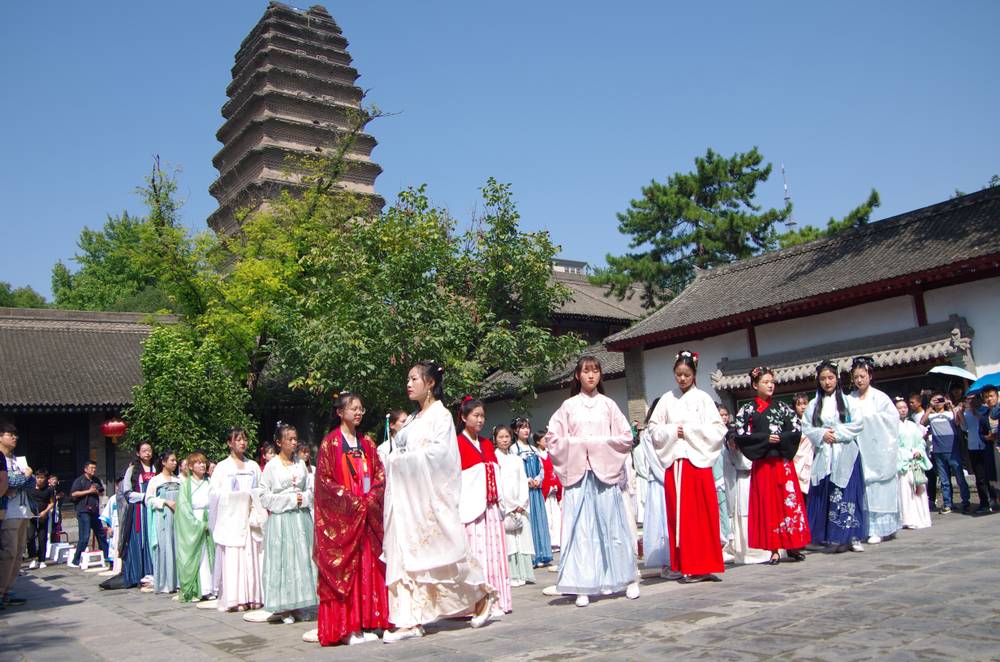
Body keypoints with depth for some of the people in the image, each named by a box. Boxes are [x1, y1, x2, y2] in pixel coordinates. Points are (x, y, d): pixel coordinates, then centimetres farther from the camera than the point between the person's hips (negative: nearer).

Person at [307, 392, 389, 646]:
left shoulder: (366, 443, 14)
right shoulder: (330, 442, -1)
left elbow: (379, 474, 11)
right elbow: (324, 479, -7)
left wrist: (371, 498, -7)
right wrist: (351, 500, -14)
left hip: (367, 514, 5)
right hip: (340, 516, -5)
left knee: (368, 566, 3)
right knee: (342, 566, -5)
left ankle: (365, 622, 8)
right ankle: (343, 626, -1)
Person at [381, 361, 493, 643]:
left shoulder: (441, 415, -5)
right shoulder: (412, 419, 17)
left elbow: (439, 453, -15)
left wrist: (406, 457, -11)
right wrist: (396, 459, 0)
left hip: (432, 497, -7)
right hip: (407, 497, 7)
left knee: (445, 549, -1)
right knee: (406, 554, 2)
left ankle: (482, 595, 20)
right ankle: (410, 620, 4)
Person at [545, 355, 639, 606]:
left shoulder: (608, 404, 9)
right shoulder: (568, 406, 8)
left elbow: (626, 436, 5)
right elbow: (553, 437, 4)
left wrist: (601, 444, -6)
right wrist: (577, 445, -7)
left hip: (605, 471, 0)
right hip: (578, 472, 0)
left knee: (612, 526, 1)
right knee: (580, 529, -2)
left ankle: (628, 579, 12)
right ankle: (583, 586, 1)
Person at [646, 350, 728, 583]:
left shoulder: (703, 398, 4)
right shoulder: (667, 399, 9)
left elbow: (717, 430, -2)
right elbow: (654, 429, 10)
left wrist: (689, 430, -9)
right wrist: (672, 431, -7)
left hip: (698, 461, -2)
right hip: (674, 463, 2)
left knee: (702, 514, -2)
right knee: (679, 515, 3)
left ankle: (703, 565, 4)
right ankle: (686, 566, 9)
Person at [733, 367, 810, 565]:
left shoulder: (782, 407, 11)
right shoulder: (747, 409, 5)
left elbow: (797, 431, 4)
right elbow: (740, 434, -6)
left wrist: (780, 439, -13)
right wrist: (766, 439, -13)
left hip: (783, 461, 2)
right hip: (762, 463, -2)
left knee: (789, 501, 0)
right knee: (768, 503, -1)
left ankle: (793, 546, 9)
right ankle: (774, 550, 3)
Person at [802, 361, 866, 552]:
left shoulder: (847, 401, 5)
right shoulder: (814, 404, 10)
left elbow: (858, 424, -2)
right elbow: (806, 428, 6)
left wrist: (837, 434, -10)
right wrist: (822, 434, -11)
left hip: (846, 454, -2)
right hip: (823, 455, 2)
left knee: (847, 494, -5)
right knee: (824, 496, 0)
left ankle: (852, 537, 1)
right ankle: (828, 537, 5)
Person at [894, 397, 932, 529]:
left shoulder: (912, 425, 16)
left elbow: (921, 441, 15)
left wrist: (919, 452, -5)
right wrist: (909, 455, -13)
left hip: (916, 462, 6)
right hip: (902, 462, -6)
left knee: (919, 490, 6)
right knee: (905, 491, -7)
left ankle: (920, 518, 12)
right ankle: (908, 519, -5)